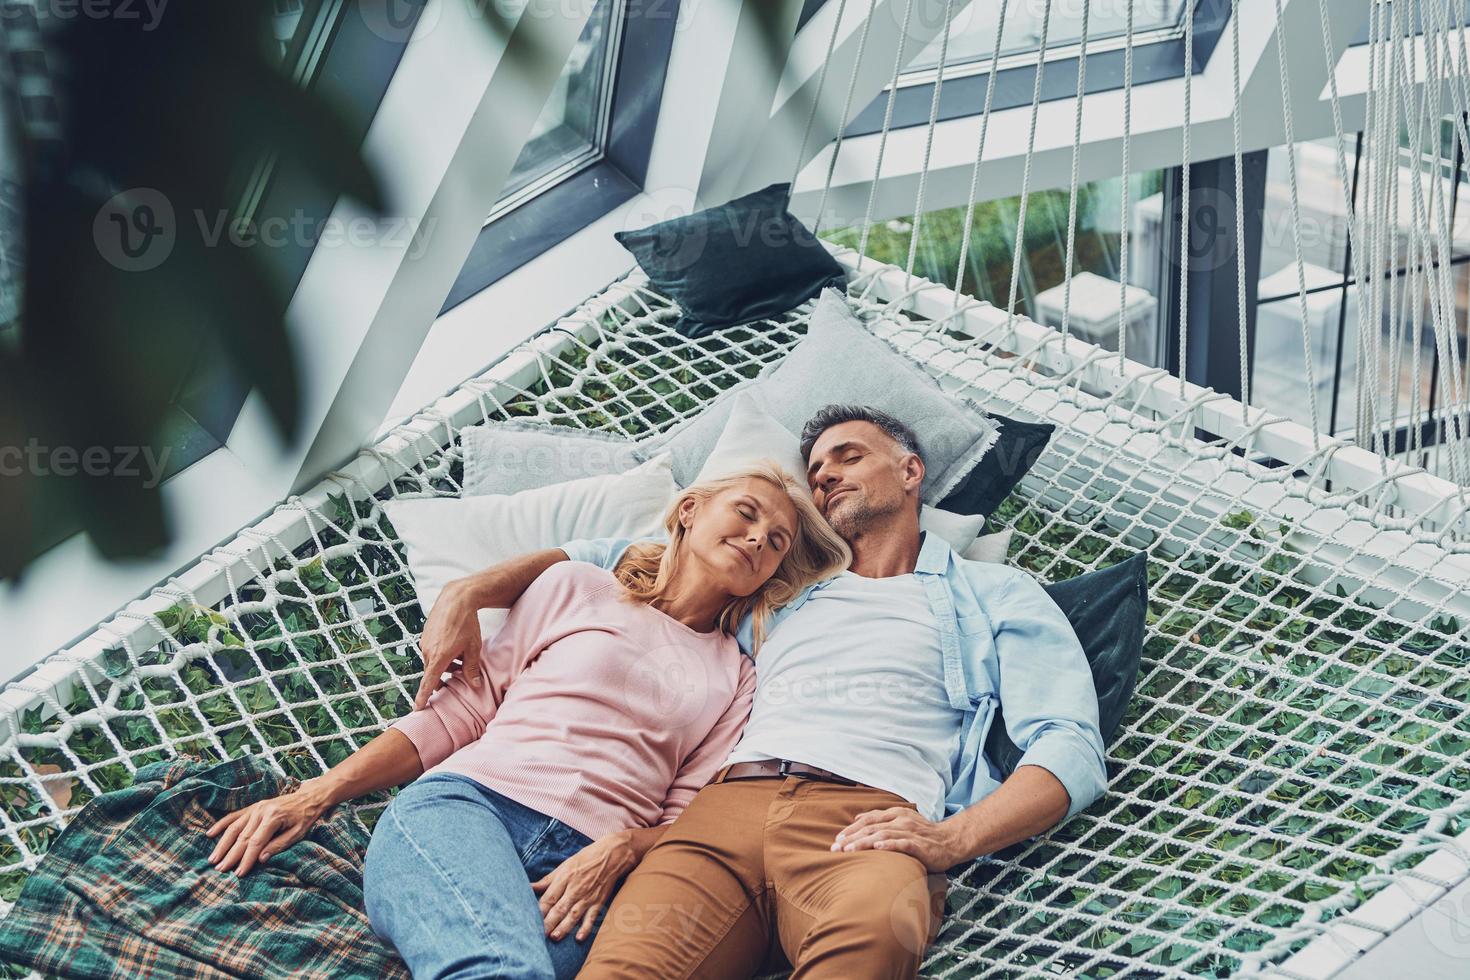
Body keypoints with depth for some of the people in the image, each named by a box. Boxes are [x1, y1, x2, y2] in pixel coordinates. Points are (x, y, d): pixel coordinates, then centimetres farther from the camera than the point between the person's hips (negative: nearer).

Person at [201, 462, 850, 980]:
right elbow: (458, 710, 16)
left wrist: (620, 851, -10)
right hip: (469, 803, -1)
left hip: (581, 869, 1)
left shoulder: (736, 681, 25)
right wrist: (316, 796, 7)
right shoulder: (576, 588, 22)